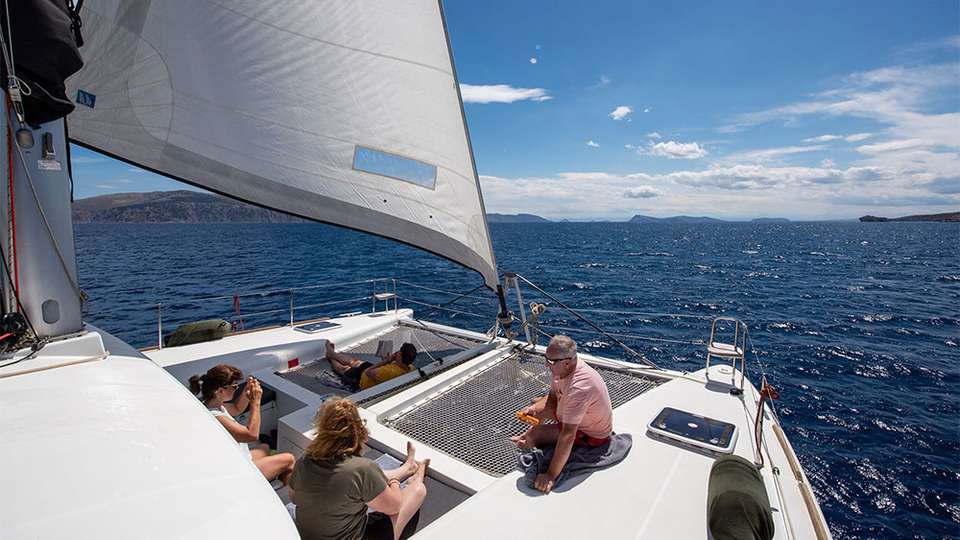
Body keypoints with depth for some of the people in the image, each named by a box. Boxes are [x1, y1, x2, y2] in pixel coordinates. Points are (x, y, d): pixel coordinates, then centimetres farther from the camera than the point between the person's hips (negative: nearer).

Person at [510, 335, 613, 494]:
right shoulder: (564, 368, -14)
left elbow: (568, 436, -41)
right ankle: (527, 438, 40)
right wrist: (533, 409, -16)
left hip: (592, 435, -8)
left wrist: (551, 475, -37)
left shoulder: (578, 387, -41)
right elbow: (552, 397, 3)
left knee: (534, 434, -16)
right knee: (537, 404, 18)